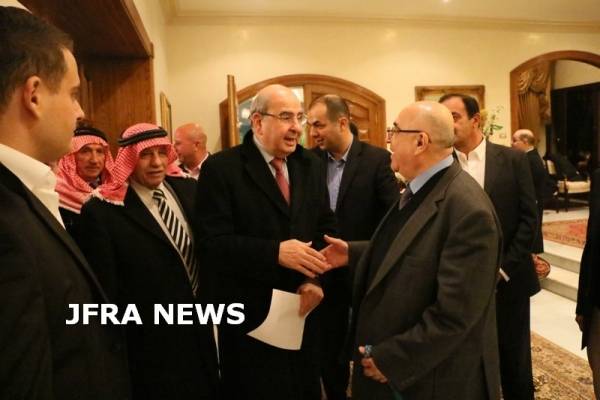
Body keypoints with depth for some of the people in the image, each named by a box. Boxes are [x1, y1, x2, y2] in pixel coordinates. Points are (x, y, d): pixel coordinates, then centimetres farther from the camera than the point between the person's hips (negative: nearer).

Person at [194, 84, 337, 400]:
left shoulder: (310, 165, 7)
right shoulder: (220, 169, -11)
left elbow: (326, 229, 7)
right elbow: (212, 243, -18)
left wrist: (316, 279, -9)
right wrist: (276, 252, -28)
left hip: (303, 308, 5)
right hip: (250, 318, -5)